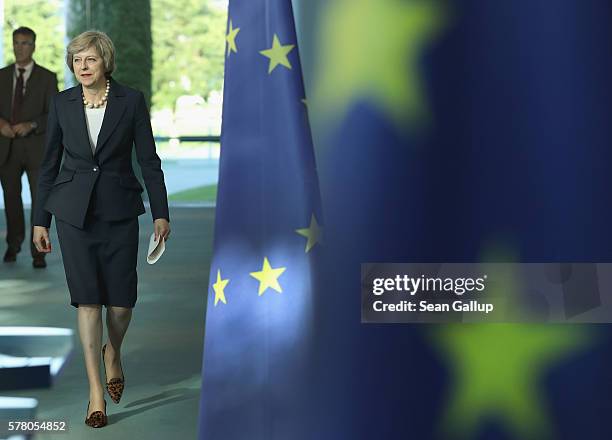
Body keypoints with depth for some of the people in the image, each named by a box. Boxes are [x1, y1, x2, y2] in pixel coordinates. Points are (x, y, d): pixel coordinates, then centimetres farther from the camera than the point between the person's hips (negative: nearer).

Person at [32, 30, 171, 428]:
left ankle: (113, 353, 34)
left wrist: (161, 213, -4)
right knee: (87, 298, -4)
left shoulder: (131, 101, -4)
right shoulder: (62, 103, 1)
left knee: (121, 300, 0)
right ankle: (96, 390, 1)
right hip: (74, 211, 1)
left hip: (119, 211, -1)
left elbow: (149, 159, 0)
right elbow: (50, 163, 7)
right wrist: (40, 220, 6)